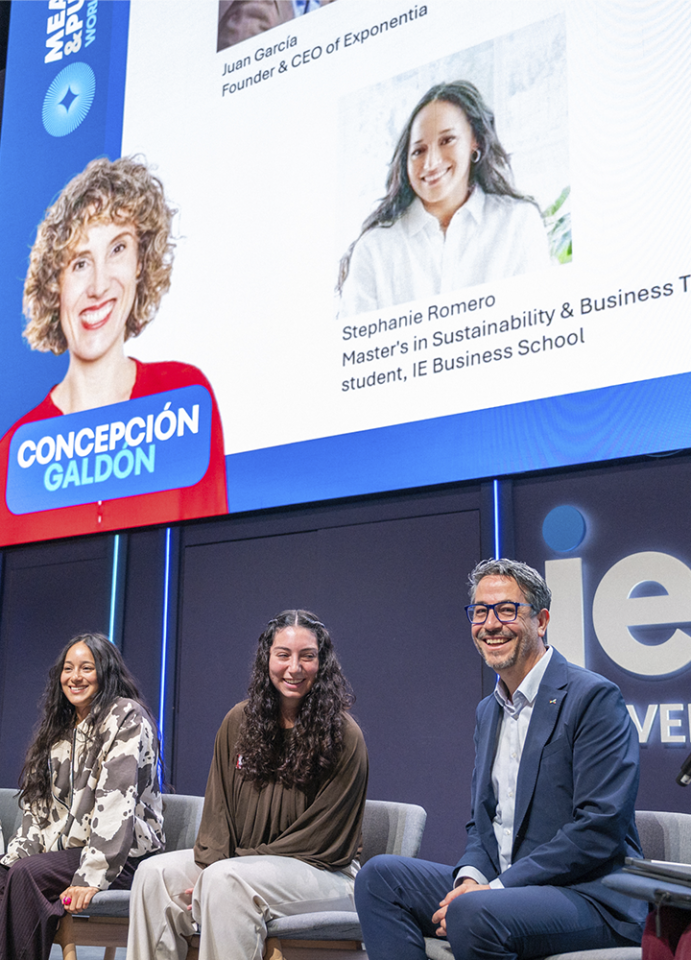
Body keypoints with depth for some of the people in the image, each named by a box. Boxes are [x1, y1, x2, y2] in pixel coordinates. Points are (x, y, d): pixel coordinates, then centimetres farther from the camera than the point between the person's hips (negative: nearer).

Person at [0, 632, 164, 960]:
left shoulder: (126, 717, -7)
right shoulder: (60, 727, 18)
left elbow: (116, 802, -18)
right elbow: (39, 806, 15)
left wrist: (91, 877, -26)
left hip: (123, 858, -7)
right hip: (64, 852, 7)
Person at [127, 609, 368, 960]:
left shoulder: (344, 736, -9)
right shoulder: (239, 721, 7)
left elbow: (320, 840, -10)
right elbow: (218, 808, 7)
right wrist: (209, 865, -14)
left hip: (322, 873, -5)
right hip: (238, 858, 6)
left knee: (227, 880, -32)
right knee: (156, 873, -17)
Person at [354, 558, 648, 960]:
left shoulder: (594, 698, -11)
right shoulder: (489, 710, 16)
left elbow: (600, 829, -18)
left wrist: (495, 888, -19)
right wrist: (471, 877, -4)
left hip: (588, 894, -8)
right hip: (500, 885, 8)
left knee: (472, 913, -35)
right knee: (380, 876, -6)